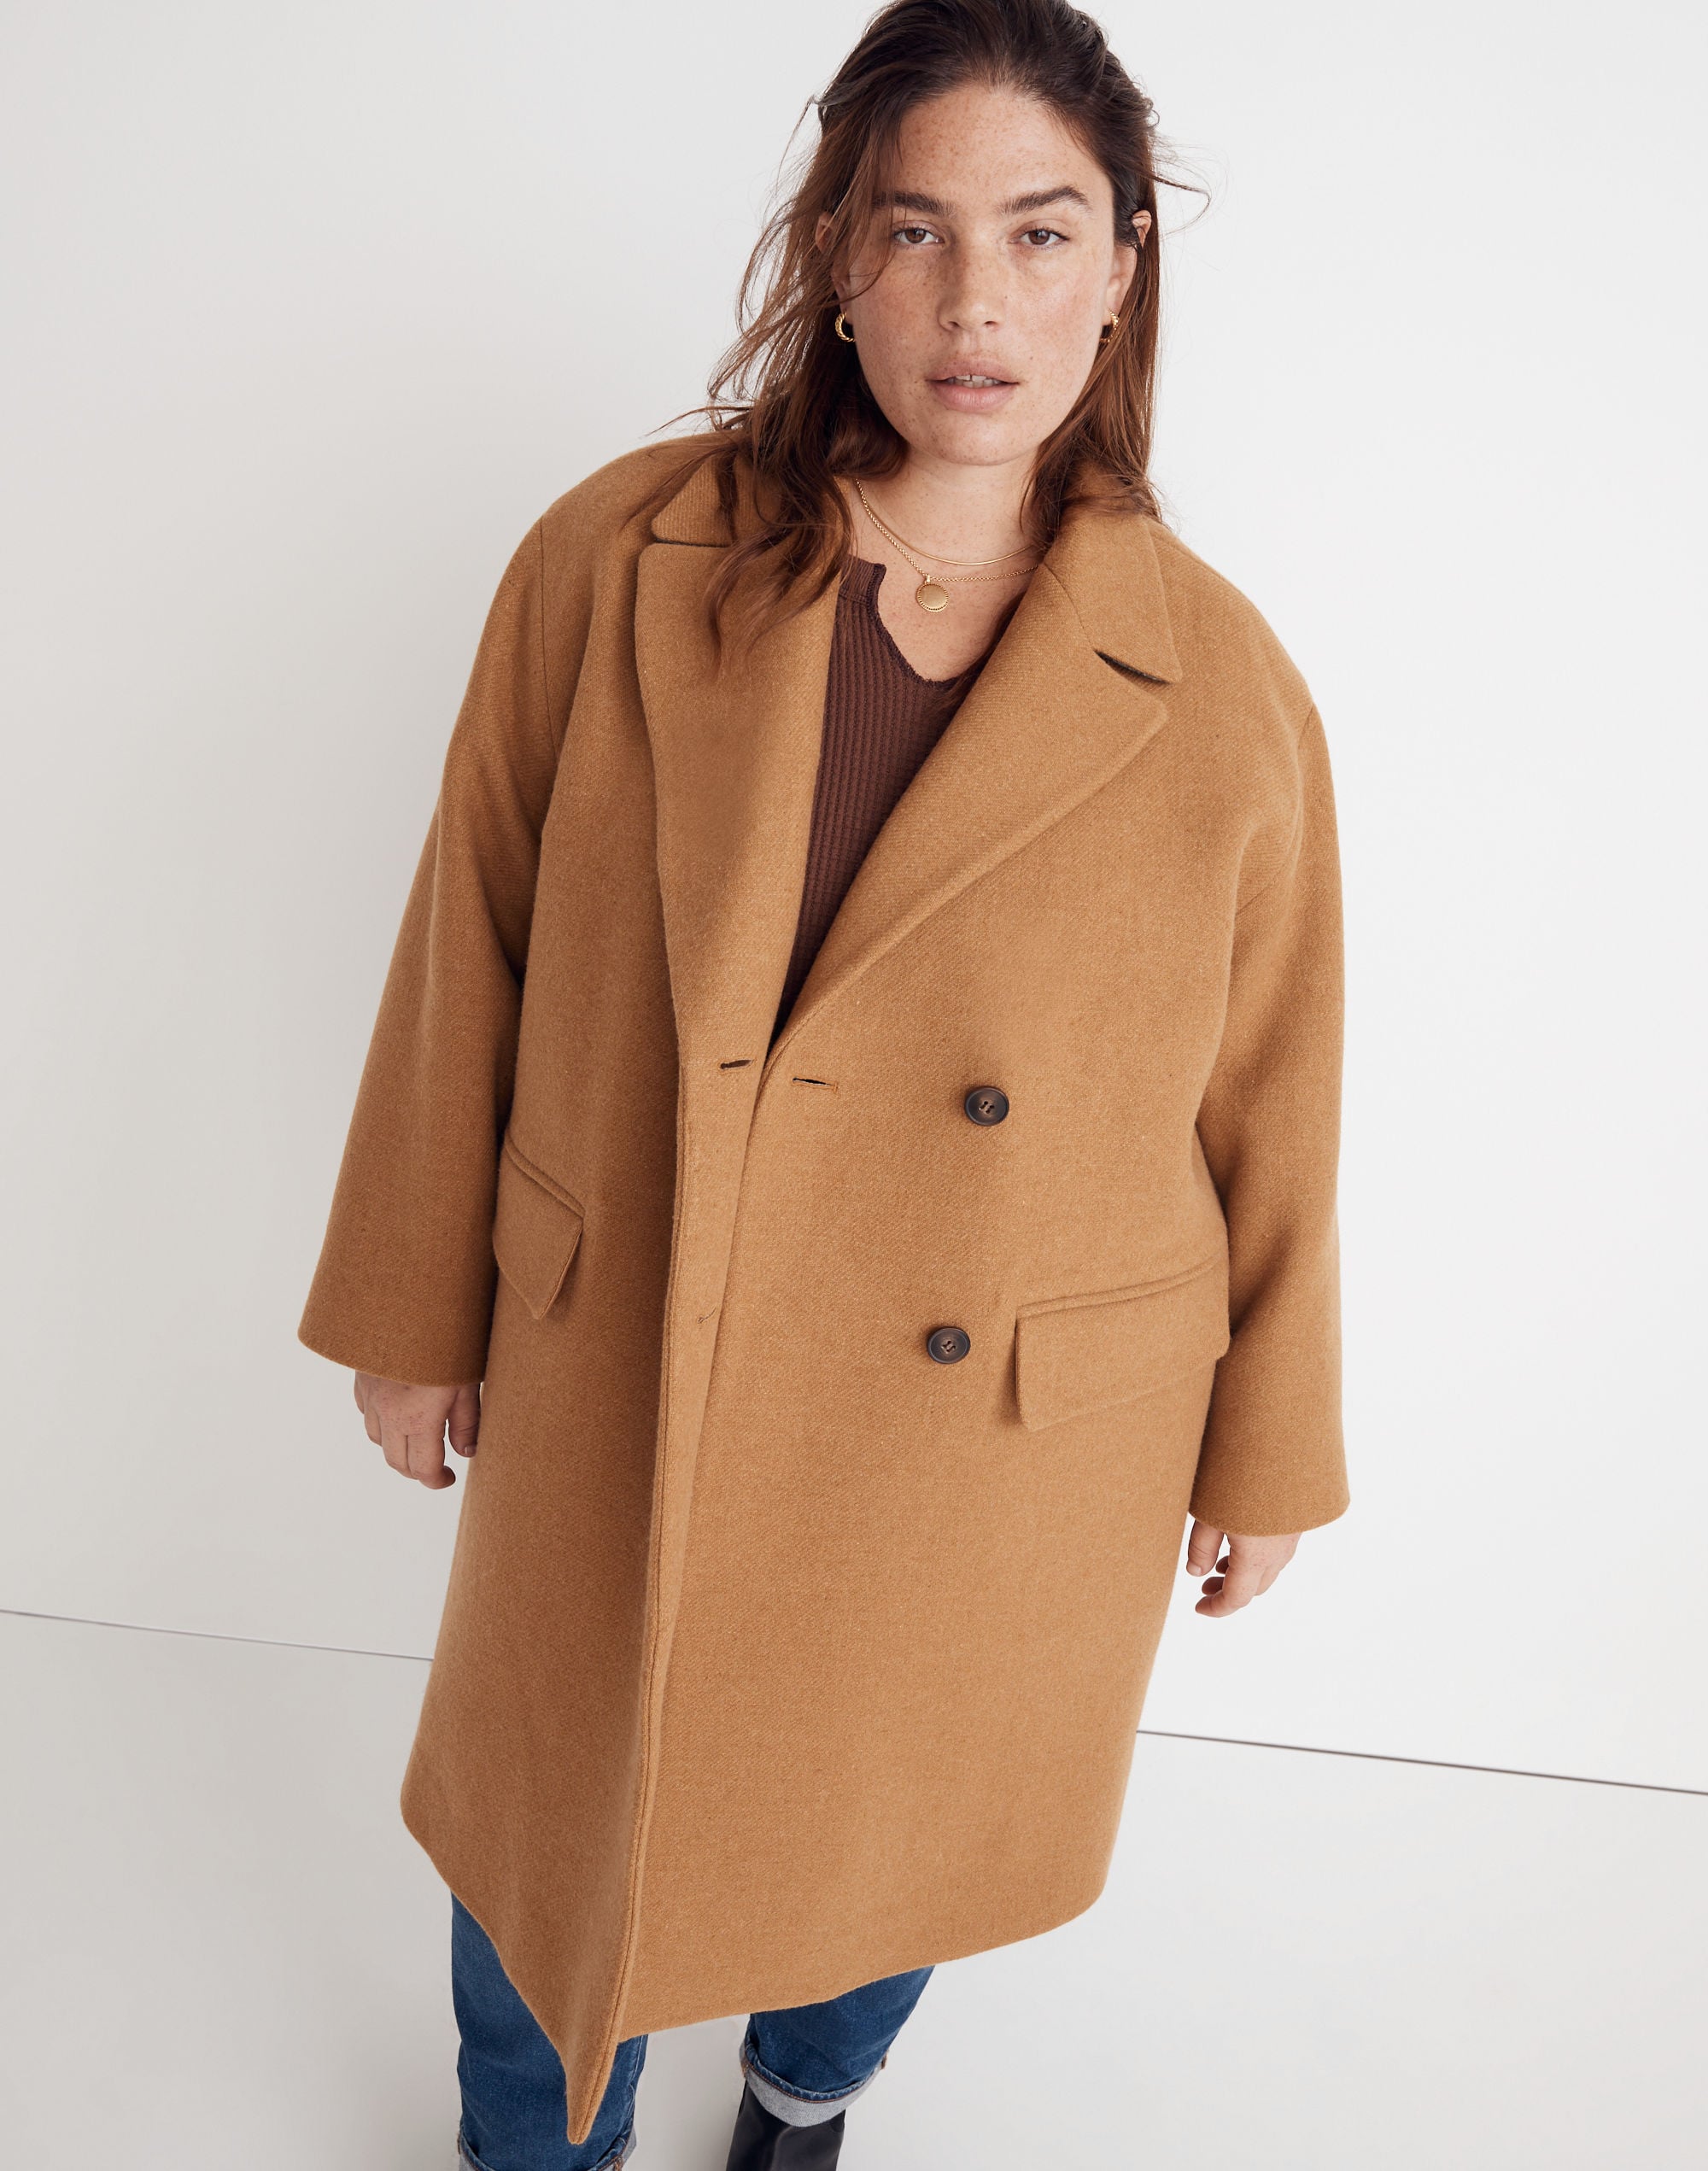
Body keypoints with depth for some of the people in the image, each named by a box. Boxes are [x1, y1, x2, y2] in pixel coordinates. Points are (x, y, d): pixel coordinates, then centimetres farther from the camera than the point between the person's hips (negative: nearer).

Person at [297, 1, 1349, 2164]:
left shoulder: (1222, 692, -12)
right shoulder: (613, 567, -11)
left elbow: (1271, 1111, -2)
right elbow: (471, 965, -2)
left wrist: (1268, 1454, 7)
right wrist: (418, 1316, 4)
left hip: (1008, 1468, 1)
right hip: (619, 1417, 0)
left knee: (894, 1846, 24)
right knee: (554, 1840, 20)